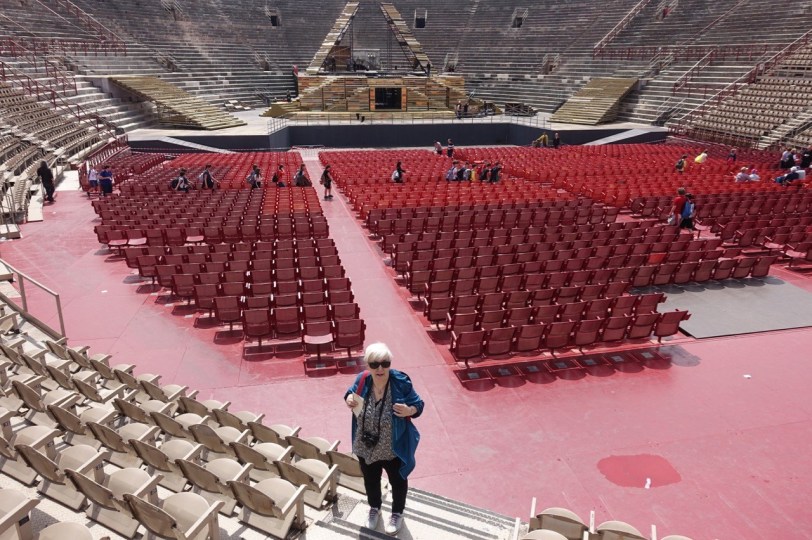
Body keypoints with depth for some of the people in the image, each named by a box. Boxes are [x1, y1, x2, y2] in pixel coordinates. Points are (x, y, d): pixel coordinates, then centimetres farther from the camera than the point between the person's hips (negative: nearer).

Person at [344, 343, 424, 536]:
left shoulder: (401, 382, -25)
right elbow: (351, 392, 5)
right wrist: (349, 399, -18)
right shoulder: (362, 380, -17)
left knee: (398, 481, 23)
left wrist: (408, 411, -35)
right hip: (366, 447, 3)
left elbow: (418, 405, -13)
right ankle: (374, 508, 58)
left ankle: (397, 513, 52)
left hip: (394, 448, -3)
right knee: (370, 480, 28)